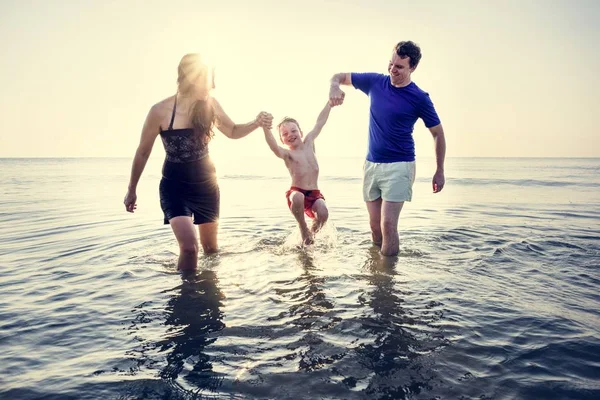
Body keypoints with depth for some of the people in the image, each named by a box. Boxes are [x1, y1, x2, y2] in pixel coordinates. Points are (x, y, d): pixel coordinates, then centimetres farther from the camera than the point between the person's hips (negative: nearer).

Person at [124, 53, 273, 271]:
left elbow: (233, 132, 9)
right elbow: (143, 152, -5)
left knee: (210, 248, 15)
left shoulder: (210, 104, -8)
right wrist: (131, 190, 4)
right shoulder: (160, 111, -18)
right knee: (189, 247, -21)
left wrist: (256, 123, -11)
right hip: (174, 187, -3)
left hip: (206, 184, 4)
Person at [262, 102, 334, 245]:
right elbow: (275, 148, -30)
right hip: (297, 192, -3)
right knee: (297, 198, -38)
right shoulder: (287, 153, -7)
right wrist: (266, 129, -47)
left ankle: (312, 232, 12)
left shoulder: (309, 143, 8)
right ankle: (303, 228, -6)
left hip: (314, 193, 3)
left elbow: (320, 121, 9)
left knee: (323, 214, -25)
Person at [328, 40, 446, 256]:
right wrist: (334, 86, -12)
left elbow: (438, 134, 2)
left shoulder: (419, 98, -7)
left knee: (388, 225, -13)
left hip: (399, 166, -4)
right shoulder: (375, 82, 3)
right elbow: (340, 76, 13)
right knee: (375, 225, 10)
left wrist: (439, 172, 1)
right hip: (371, 164, 4)